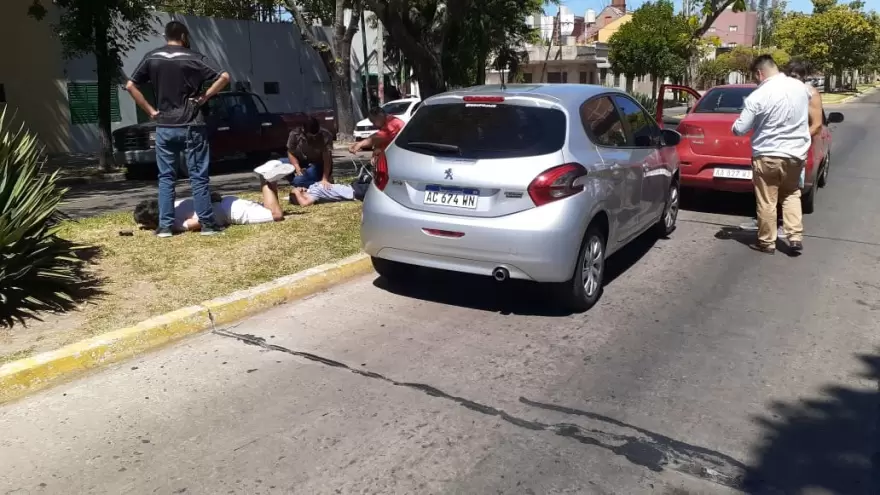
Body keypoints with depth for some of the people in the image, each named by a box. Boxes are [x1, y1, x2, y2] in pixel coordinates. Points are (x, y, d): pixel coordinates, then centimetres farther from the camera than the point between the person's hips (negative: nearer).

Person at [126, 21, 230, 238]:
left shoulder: (151, 58, 6)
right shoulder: (193, 57, -3)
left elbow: (130, 85, 4)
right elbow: (224, 77, -12)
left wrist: (150, 111, 6)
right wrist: (205, 97, -4)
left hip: (164, 127, 3)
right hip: (192, 126, -3)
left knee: (166, 177, 9)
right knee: (198, 177, 2)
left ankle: (165, 226, 8)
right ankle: (208, 224, 4)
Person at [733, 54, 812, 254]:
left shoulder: (758, 96, -17)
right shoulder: (801, 87, 2)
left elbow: (740, 129, -12)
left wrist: (735, 124, 9)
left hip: (767, 156, -5)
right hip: (796, 153, 6)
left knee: (766, 202, 7)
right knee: (791, 194, 22)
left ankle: (767, 242, 16)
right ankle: (795, 237, 15)